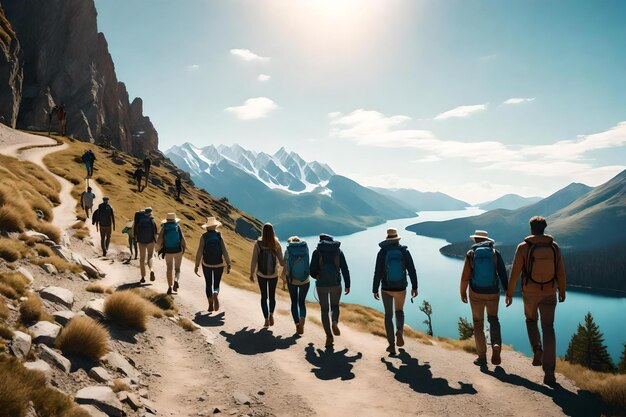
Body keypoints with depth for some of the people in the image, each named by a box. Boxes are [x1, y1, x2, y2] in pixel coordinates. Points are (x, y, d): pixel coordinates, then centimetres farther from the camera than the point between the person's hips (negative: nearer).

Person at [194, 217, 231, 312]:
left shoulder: (203, 237, -10)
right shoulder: (219, 236, -9)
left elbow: (199, 252, -13)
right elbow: (225, 251, -13)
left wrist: (196, 266, -5)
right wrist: (228, 265, -8)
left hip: (206, 264, 0)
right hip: (219, 264, 0)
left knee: (208, 284, 16)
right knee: (216, 284, 15)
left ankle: (211, 305, 15)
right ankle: (215, 295, -17)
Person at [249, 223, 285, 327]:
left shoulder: (258, 244, -11)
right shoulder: (276, 244, -9)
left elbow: (254, 260, -8)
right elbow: (282, 262, -8)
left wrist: (251, 274, 3)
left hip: (261, 274, 0)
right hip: (273, 275, 1)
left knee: (264, 296, 12)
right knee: (272, 296, 18)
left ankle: (266, 319, 10)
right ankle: (271, 314, -2)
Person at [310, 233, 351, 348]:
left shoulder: (317, 252, -2)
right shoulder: (338, 251, 3)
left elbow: (312, 271, -5)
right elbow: (345, 269, -1)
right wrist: (347, 285, 8)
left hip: (321, 285, -1)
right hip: (336, 284, 1)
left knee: (324, 310, 12)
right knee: (335, 306, 21)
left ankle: (329, 336, 5)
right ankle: (335, 322, -10)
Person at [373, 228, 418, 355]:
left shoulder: (382, 253, -10)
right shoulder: (405, 252, -7)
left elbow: (377, 273, -10)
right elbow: (412, 271, -6)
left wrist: (375, 290, -1)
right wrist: (414, 287, 5)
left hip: (386, 289, -1)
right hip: (401, 289, 1)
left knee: (388, 315, 12)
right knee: (399, 311, 24)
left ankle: (392, 346, 8)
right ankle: (399, 331, -6)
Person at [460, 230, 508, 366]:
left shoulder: (471, 254, -4)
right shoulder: (495, 253, -1)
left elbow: (465, 276, -7)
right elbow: (503, 273, -5)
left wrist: (463, 292, 5)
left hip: (476, 293, -1)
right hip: (493, 293, 1)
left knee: (478, 323, 11)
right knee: (493, 319, 20)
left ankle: (482, 357, 9)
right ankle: (496, 345, -6)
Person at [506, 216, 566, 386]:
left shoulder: (523, 247, -9)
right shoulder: (554, 246, -1)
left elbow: (515, 272, -10)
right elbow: (561, 272, 3)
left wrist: (509, 293, -1)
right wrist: (562, 291, 17)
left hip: (530, 292, -1)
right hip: (549, 293, 2)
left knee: (531, 320, 26)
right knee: (548, 329, 4)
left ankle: (537, 350, 3)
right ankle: (549, 372, -3)